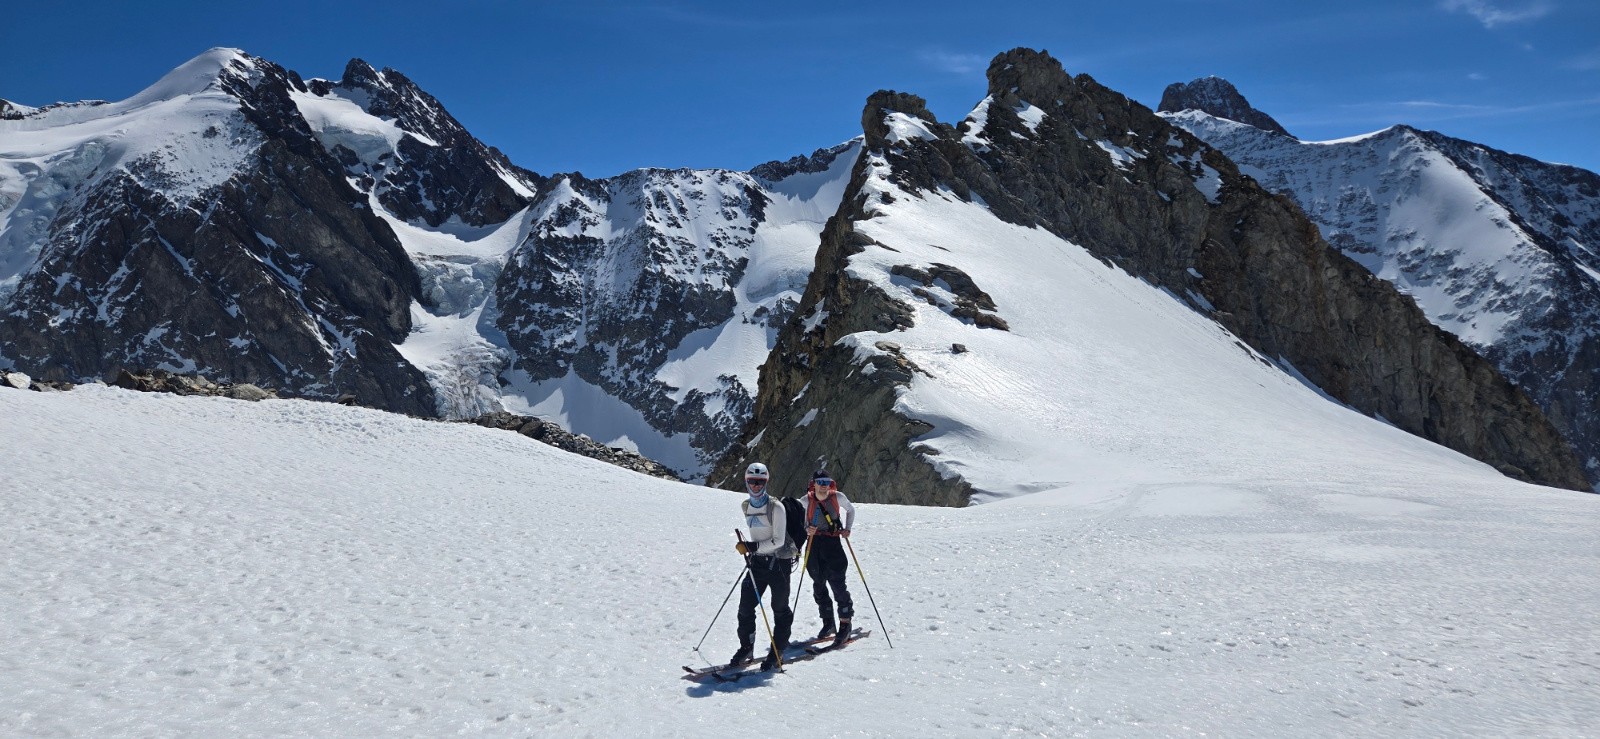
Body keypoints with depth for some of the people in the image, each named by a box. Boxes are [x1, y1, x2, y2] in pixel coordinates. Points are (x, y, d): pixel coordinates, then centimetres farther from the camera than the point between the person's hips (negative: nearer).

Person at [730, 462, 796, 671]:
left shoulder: (776, 507, -15)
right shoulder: (746, 506, 6)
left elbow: (778, 541, -20)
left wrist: (752, 547, -25)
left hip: (778, 561, -6)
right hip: (757, 561, 6)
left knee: (780, 608, 3)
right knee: (746, 604, -2)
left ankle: (776, 652, 12)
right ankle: (746, 647, 12)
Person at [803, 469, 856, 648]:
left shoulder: (837, 497, -3)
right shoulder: (806, 501, -2)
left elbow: (851, 510, 15)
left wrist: (847, 528, 2)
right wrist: (807, 530, -15)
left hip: (833, 543, -2)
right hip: (814, 543, 2)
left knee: (837, 583, -11)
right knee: (818, 585, 7)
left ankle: (845, 624, -2)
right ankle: (828, 623, 19)